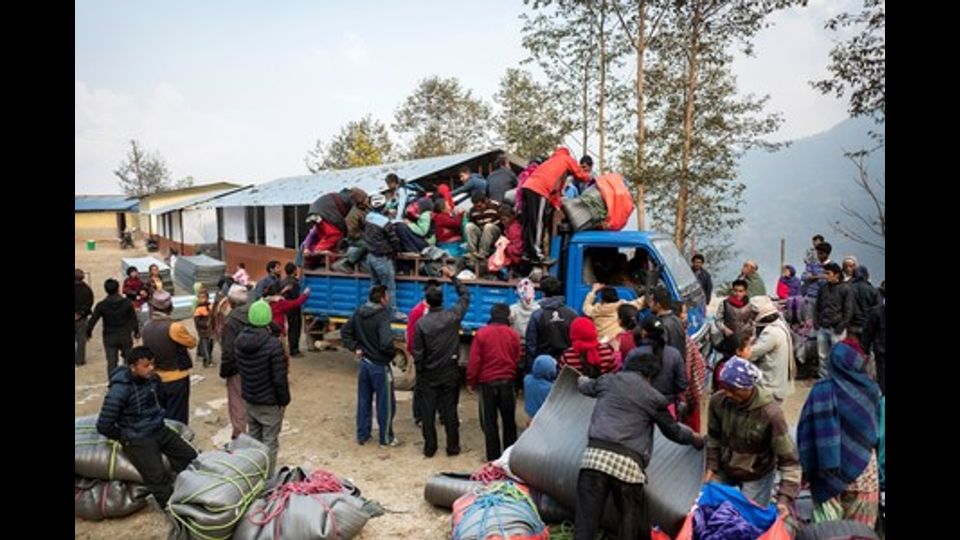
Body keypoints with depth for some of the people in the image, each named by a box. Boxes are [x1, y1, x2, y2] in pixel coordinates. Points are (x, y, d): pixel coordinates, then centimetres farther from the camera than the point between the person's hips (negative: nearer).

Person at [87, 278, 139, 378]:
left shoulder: (101, 305, -8)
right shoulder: (127, 303, -9)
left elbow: (93, 320, -4)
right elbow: (133, 319, -3)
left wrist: (88, 332, 13)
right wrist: (136, 331, 10)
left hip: (109, 338, 0)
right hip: (125, 336, 0)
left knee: (111, 362, 5)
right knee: (128, 359, 17)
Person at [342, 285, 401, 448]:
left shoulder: (359, 313, 1)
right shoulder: (382, 316, -22)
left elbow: (345, 332, 9)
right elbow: (386, 343, -31)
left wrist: (355, 348, 8)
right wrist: (391, 354, -12)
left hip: (364, 362, 7)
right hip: (379, 365, -7)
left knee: (363, 400, 17)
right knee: (385, 403, 8)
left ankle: (362, 435, 28)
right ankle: (386, 439, 19)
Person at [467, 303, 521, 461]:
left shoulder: (481, 333, -8)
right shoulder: (513, 334, -2)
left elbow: (474, 360, -9)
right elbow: (517, 360, 4)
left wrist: (471, 381, 1)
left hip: (487, 382, -2)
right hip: (507, 381, 2)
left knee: (489, 422, 8)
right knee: (509, 421, 17)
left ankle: (493, 458, 12)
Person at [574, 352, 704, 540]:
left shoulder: (606, 380, 19)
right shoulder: (654, 398, 13)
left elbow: (585, 386, 42)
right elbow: (674, 431, 28)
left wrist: (582, 380, 67)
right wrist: (695, 439, 49)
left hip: (595, 455, 2)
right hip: (629, 463, -1)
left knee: (586, 521, 1)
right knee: (630, 519, 13)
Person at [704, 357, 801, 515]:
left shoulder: (771, 414, -30)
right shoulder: (717, 401, -19)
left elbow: (789, 460, -24)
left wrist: (785, 498, -32)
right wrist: (711, 466, -3)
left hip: (757, 475, -3)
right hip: (724, 469, 4)